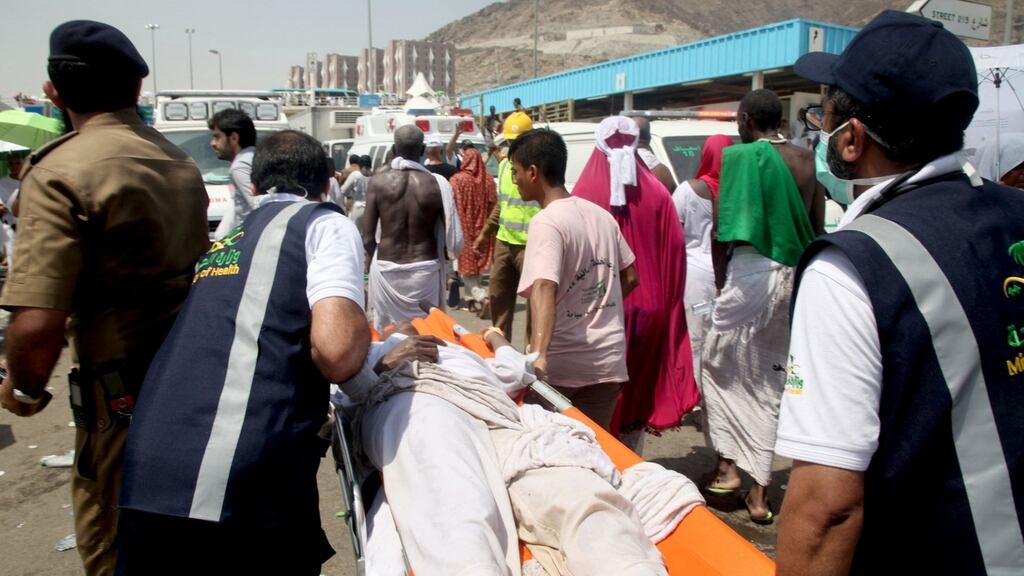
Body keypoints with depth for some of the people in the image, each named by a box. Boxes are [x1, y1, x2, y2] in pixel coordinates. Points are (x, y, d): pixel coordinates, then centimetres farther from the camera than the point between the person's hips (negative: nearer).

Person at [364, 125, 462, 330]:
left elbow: (367, 238, -3)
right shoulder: (436, 184, -5)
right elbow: (453, 237, -5)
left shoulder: (378, 181, -4)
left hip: (386, 270, 0)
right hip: (425, 269, 0)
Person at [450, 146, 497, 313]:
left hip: (463, 229, -4)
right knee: (476, 262, 16)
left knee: (466, 263, 2)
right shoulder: (488, 180, 0)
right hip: (480, 229, 4)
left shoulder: (457, 180, -12)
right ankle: (472, 297, 22)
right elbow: (493, 205, 3)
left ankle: (480, 296, -14)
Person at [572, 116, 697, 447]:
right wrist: (666, 302, 10)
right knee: (639, 381, 14)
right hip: (646, 307, 2)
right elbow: (675, 252, 0)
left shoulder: (584, 193, -9)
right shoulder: (657, 195, -2)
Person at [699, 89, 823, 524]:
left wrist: (719, 277, 4)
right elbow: (817, 230, 12)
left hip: (751, 271, -6)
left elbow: (721, 231, -8)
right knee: (769, 378, 12)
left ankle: (728, 466, 13)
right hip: (796, 276, 6)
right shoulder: (806, 161, 10)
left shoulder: (738, 156, -6)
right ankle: (760, 491, 17)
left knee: (718, 365, 13)